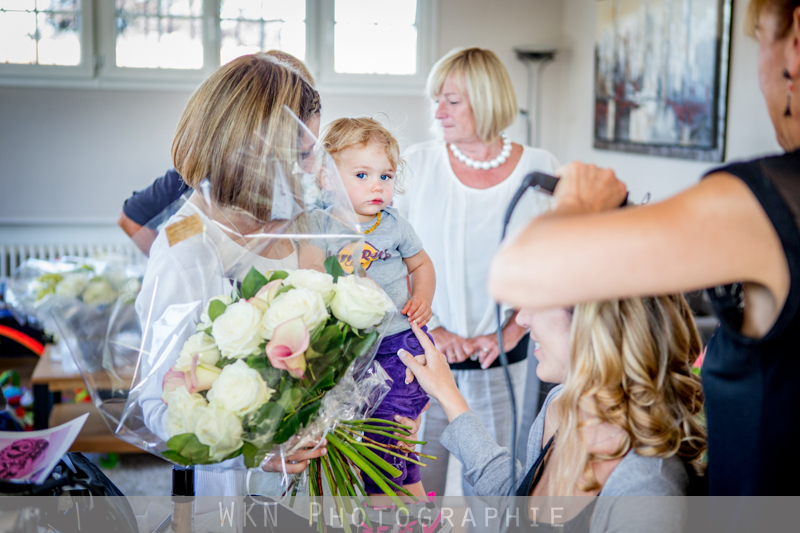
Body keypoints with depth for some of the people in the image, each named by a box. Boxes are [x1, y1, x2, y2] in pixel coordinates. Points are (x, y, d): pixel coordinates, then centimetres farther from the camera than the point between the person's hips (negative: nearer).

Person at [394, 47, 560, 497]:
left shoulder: (540, 170, -2)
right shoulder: (417, 164, -2)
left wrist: (510, 333, -7)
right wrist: (429, 329, -9)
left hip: (501, 359, 0)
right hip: (423, 353, 0)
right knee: (417, 479, 6)